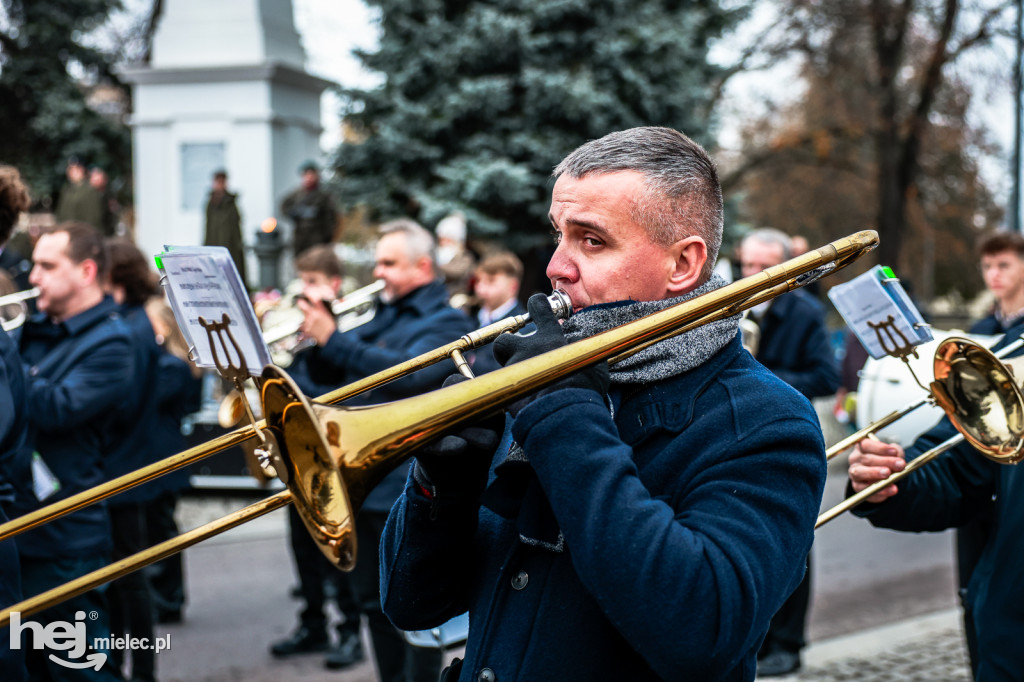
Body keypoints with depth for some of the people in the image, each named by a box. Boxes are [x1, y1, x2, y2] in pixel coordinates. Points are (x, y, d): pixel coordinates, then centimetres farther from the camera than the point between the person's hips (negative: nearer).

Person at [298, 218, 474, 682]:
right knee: (375, 602, 17)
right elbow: (329, 376, 17)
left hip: (406, 488, -8)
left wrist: (333, 338, -24)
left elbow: (409, 373, -25)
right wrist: (315, 334, -3)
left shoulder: (446, 322, -7)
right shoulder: (382, 317, 16)